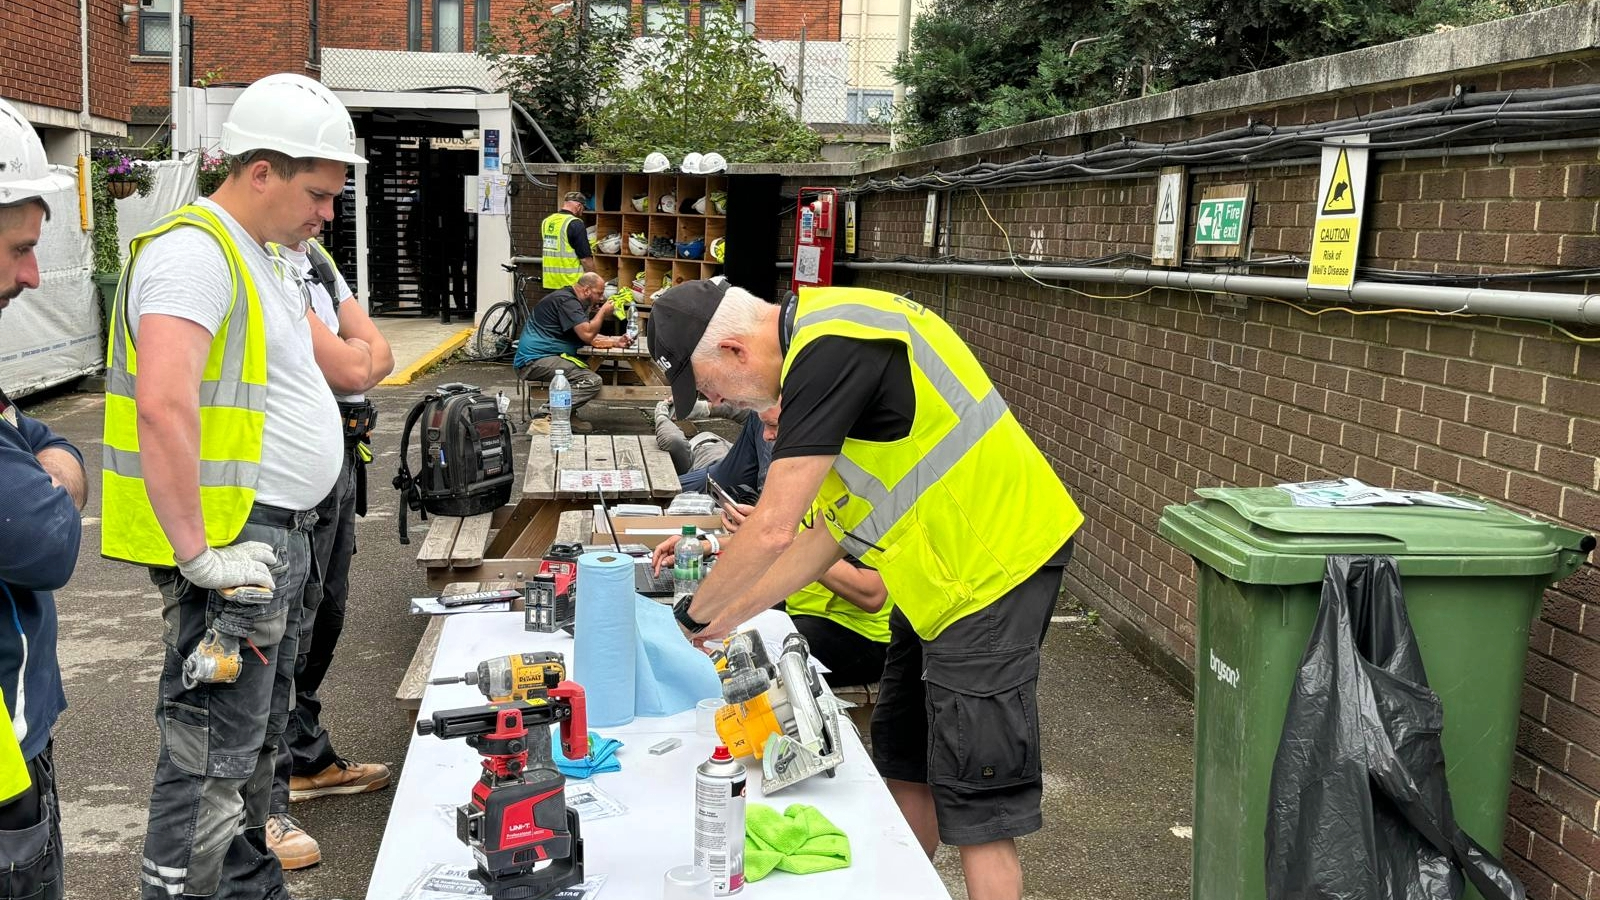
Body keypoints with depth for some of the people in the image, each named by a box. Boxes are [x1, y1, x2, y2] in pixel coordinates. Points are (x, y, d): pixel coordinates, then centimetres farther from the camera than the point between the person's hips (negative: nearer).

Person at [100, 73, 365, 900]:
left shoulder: (264, 258, 15)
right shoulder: (193, 251, -17)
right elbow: (163, 405, -30)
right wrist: (199, 555, -27)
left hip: (277, 538, 11)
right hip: (230, 550, -11)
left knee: (258, 733, 21)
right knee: (213, 757, -5)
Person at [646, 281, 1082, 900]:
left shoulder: (830, 352, -22)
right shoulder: (820, 342, 9)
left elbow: (773, 530, -25)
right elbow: (834, 525, 13)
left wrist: (696, 614, -8)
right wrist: (728, 615, 13)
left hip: (991, 568, -10)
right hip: (943, 570, 10)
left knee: (974, 802, -4)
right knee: (903, 761, 19)